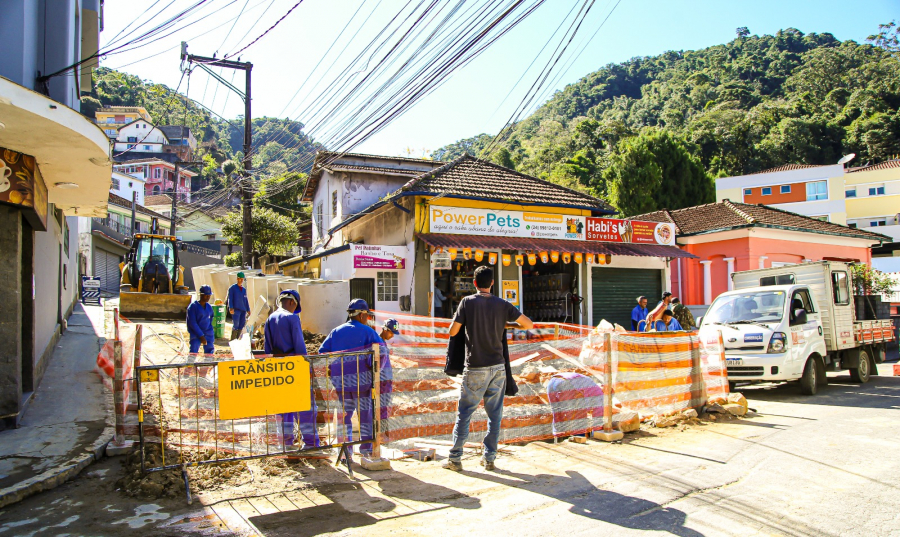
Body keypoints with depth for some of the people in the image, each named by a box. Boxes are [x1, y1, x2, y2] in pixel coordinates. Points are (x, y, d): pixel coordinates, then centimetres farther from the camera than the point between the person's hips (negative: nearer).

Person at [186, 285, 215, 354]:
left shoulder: (209, 307, 8)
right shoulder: (193, 306, -9)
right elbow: (192, 323, -13)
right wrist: (201, 336, -16)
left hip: (208, 335, 5)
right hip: (196, 334, -5)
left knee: (209, 354, 6)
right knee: (193, 354, -11)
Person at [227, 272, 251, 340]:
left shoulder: (244, 289, 20)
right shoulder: (232, 288, 4)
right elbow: (230, 299, -4)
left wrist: (248, 309, 20)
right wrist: (231, 308, -16)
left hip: (243, 310, 6)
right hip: (236, 309, -5)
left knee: (241, 325, 2)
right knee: (235, 325, -13)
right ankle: (232, 340, -7)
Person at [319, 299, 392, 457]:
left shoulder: (336, 332, 10)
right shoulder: (367, 331, -3)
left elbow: (322, 352, 8)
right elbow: (381, 351, -14)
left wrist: (331, 369, 15)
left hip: (340, 381, 4)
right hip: (362, 379, -3)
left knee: (345, 414, 12)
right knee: (365, 413, 8)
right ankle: (366, 449, 16)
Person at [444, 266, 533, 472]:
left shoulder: (467, 302, -7)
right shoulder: (502, 305, 0)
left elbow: (452, 332, -4)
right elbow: (529, 325, 5)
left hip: (475, 368, -2)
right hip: (498, 366, 3)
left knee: (464, 413, 6)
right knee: (495, 414, 10)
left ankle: (455, 459, 9)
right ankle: (489, 458, 15)